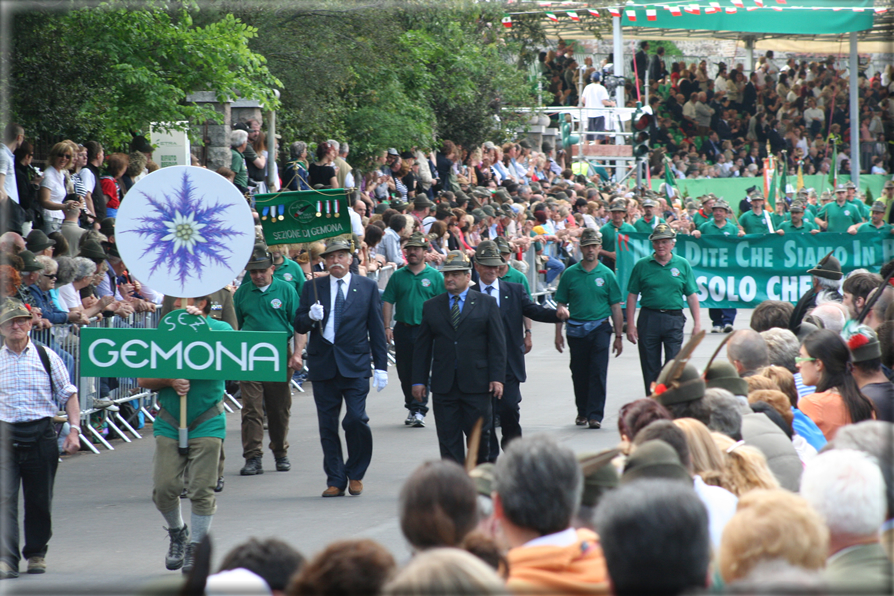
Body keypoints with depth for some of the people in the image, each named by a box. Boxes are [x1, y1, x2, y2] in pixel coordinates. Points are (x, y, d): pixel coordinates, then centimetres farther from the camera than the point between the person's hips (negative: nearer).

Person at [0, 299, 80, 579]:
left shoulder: (46, 357, 4)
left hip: (41, 434, 0)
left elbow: (68, 394, 8)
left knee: (39, 499, 6)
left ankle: (36, 553, 22)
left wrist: (73, 430, -2)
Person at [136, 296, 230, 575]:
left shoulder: (221, 329, 2)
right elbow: (143, 379, 7)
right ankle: (177, 533, 23)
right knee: (164, 488, -4)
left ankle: (195, 547, 12)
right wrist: (170, 381, -12)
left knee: (202, 489, -3)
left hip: (206, 424, -2)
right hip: (169, 423, 2)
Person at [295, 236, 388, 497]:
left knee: (356, 419, -13)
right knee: (328, 426, 3)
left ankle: (355, 474, 6)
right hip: (323, 365, 2)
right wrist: (311, 317, -15)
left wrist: (381, 366, 2)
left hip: (355, 366, -2)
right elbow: (299, 326, 8)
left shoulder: (367, 287, 7)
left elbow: (376, 328, 7)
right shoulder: (312, 288, 9)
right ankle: (335, 481, 12)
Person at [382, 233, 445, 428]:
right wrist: (387, 327, -2)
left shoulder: (435, 276, 2)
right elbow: (388, 302, 7)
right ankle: (412, 407, 21)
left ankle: (419, 410, -7)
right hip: (403, 329, 3)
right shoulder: (398, 276, 8)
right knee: (404, 371, 7)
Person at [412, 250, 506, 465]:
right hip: (443, 386, 2)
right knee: (448, 439, 1)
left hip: (476, 384, -2)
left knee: (480, 435, 3)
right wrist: (419, 380, 3)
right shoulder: (431, 306, 10)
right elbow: (423, 347, 10)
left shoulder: (487, 304, 5)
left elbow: (497, 344, 2)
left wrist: (497, 378, -7)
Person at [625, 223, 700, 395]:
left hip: (674, 319, -1)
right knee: (650, 367, 6)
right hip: (649, 319, 1)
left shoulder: (682, 265, 6)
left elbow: (692, 296, 7)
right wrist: (630, 325, -3)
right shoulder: (642, 265, 4)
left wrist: (697, 323, 1)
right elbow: (632, 296, 4)